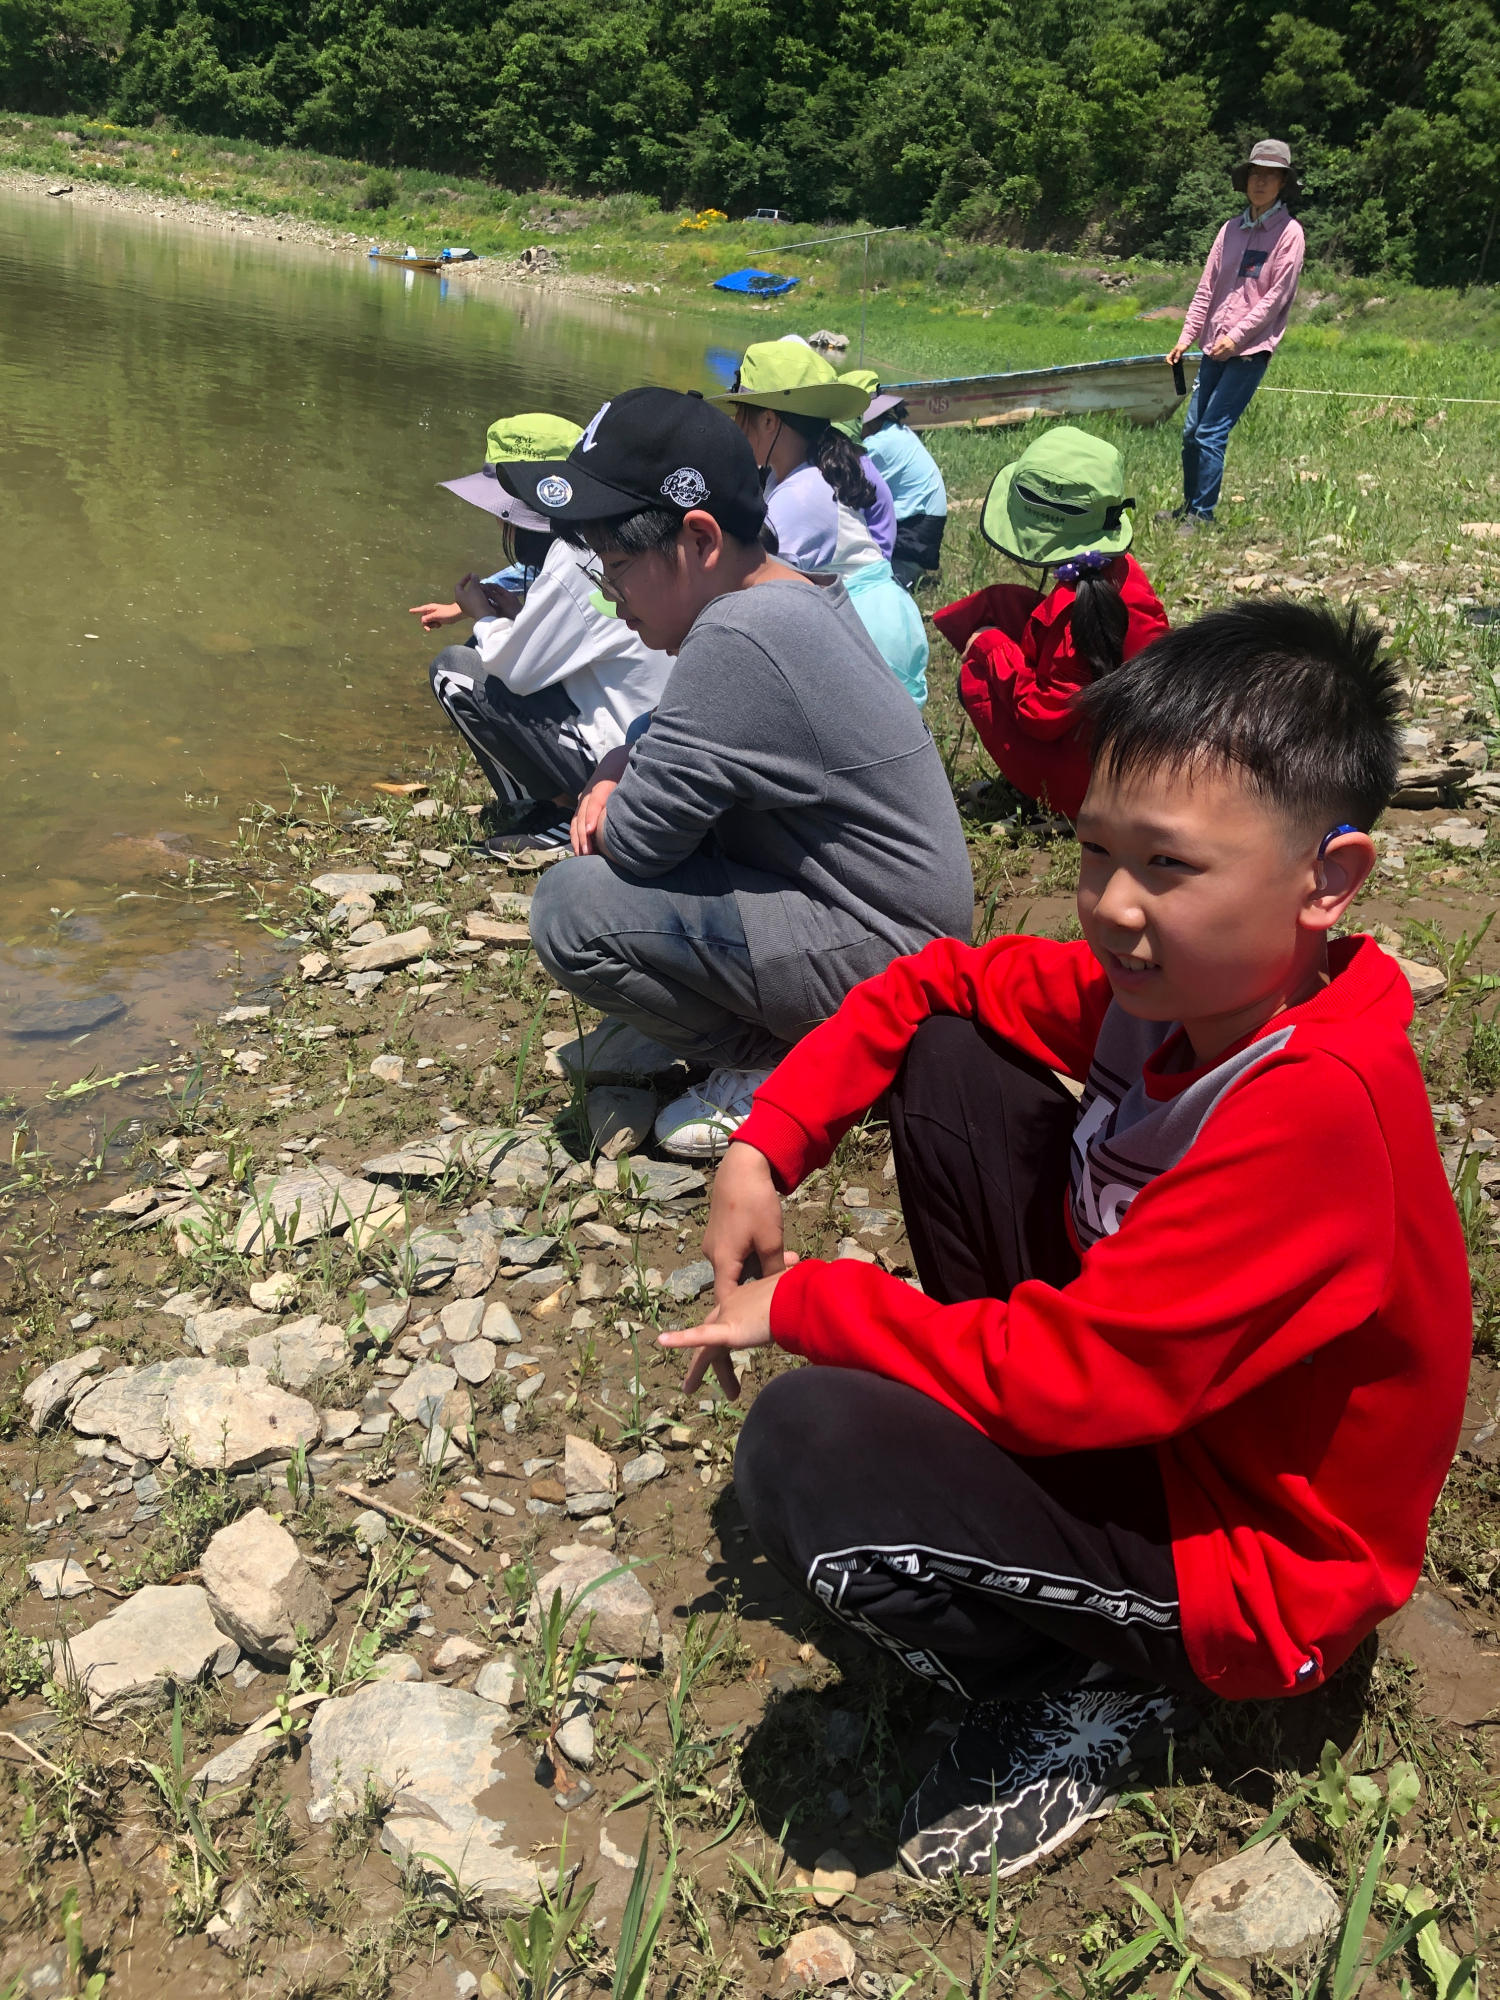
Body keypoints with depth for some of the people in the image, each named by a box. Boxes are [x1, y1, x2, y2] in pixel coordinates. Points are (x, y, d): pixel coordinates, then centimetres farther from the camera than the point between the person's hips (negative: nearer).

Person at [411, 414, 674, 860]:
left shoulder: (572, 565, -20)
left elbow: (515, 671, -19)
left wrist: (483, 614, 1)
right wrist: (505, 611, 4)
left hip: (616, 763, -10)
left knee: (453, 670, -5)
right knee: (487, 653, 18)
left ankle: (567, 816, -2)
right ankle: (550, 802, 13)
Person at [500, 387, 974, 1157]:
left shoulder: (738, 640, -26)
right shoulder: (799, 595, 5)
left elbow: (635, 839, -23)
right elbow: (679, 738, 19)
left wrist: (613, 812, 0)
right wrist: (620, 771, -2)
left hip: (880, 951, -10)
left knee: (571, 908, -19)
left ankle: (772, 1065, -2)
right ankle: (753, 1027, 14)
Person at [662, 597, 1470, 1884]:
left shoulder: (1316, 1110, -34)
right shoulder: (1180, 982, -9)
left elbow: (1069, 1374, -33)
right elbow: (937, 984, 3)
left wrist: (804, 1305, -19)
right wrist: (766, 1147, -8)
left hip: (1251, 1559, -8)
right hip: (1140, 1391, 8)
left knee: (806, 1445, -30)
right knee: (944, 1056, 0)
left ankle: (1093, 1695, -3)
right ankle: (977, 1445, 9)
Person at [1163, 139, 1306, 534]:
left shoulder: (1289, 233, -3)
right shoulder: (1231, 229, 13)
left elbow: (1277, 295, -8)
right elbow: (1207, 287, 13)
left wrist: (1237, 336, -13)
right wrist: (1188, 336, 6)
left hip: (1250, 349, -6)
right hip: (1215, 347, 6)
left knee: (1211, 433, -11)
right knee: (1191, 431, 7)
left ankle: (1202, 514, -3)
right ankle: (1188, 505, 22)